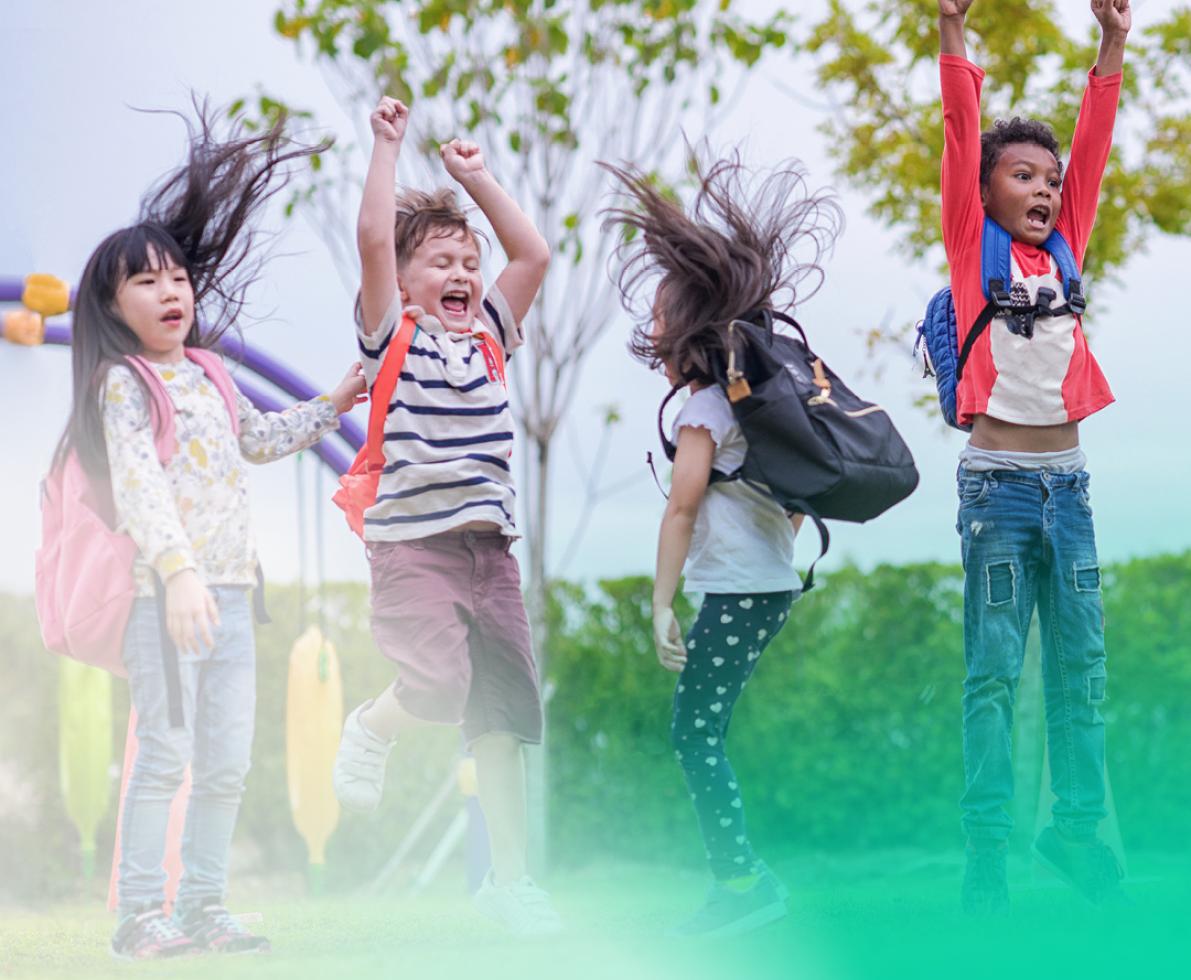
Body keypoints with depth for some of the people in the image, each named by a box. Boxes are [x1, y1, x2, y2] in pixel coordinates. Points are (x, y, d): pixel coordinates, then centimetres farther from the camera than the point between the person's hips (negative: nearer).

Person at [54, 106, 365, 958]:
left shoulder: (207, 374, 16)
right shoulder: (123, 382, -7)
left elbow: (256, 439, 36)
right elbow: (138, 481, -20)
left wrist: (330, 409, 34)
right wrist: (178, 570, -32)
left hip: (229, 585, 7)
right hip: (164, 587, -7)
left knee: (226, 761, 7)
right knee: (164, 753, -11)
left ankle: (204, 908, 13)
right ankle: (140, 913, -8)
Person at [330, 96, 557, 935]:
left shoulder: (487, 335, 15)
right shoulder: (392, 335, 0)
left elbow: (534, 253, 14)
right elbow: (374, 237, -11)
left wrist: (475, 177, 17)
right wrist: (388, 146, -6)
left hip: (490, 544, 5)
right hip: (413, 543, -5)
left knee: (503, 705, 4)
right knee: (439, 684, -23)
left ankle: (510, 879, 9)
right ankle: (372, 729, 13)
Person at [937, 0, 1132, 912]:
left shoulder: (1064, 249, 12)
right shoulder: (973, 247, 1)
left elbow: (1093, 148, 9)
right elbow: (962, 140, -6)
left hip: (1069, 479, 4)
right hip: (999, 479, -4)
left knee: (1081, 664, 5)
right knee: (994, 671, -4)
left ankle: (1077, 825, 13)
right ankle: (987, 839, -3)